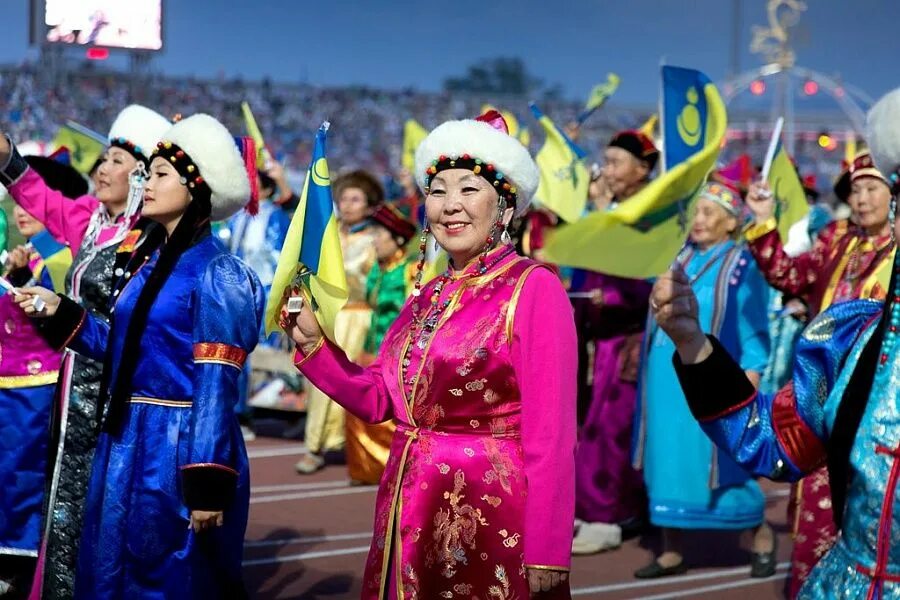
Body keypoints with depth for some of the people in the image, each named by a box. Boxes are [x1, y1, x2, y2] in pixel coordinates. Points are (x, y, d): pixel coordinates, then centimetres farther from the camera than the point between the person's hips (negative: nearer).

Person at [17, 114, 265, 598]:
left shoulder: (215, 274, -13)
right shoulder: (147, 263, 12)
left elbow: (216, 385, -18)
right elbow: (122, 349, 12)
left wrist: (207, 484, -21)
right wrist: (59, 312, 7)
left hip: (178, 448, -8)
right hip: (127, 443, 8)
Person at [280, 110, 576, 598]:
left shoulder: (534, 288, -11)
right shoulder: (427, 296, 12)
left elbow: (550, 436, -16)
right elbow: (376, 398, 10)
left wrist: (546, 557, -19)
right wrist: (311, 341, -1)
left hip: (490, 518, -7)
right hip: (408, 516, 7)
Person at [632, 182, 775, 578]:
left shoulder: (742, 266, -5)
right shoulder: (681, 259, 10)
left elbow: (753, 334, -7)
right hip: (666, 380, 6)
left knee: (715, 463, -2)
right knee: (665, 462, 7)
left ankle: (762, 535, 20)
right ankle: (672, 552, 16)